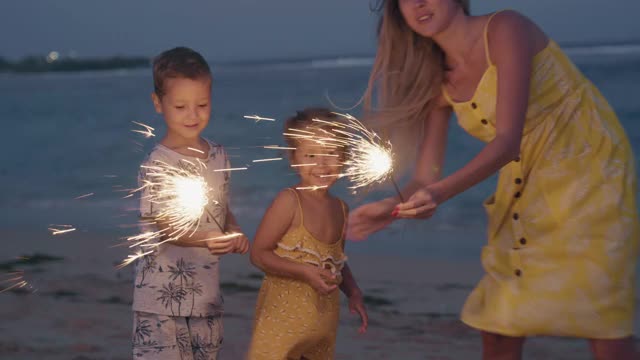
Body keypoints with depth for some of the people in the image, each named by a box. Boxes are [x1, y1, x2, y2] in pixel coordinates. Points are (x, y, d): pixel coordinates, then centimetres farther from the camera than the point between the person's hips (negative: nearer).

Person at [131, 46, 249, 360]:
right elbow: (166, 228, -19)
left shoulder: (218, 156, 6)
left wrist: (234, 232, -2)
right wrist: (203, 240, -37)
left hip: (207, 293, 6)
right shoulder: (156, 166, -13)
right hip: (162, 297, -6)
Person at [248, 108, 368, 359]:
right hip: (283, 315, -7)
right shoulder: (289, 202, -13)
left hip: (325, 318, 7)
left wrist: (353, 293, 5)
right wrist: (305, 272, -24)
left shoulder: (340, 208, 7)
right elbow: (258, 254, -15)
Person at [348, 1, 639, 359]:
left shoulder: (505, 29, -17)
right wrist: (393, 208, -21)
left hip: (588, 173, -6)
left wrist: (443, 191, -39)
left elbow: (508, 141, -26)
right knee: (497, 327, 3)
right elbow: (426, 178, 0)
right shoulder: (439, 81, 1)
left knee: (605, 328, -12)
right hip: (525, 192, 6)